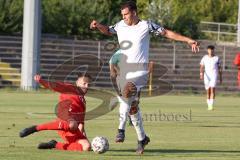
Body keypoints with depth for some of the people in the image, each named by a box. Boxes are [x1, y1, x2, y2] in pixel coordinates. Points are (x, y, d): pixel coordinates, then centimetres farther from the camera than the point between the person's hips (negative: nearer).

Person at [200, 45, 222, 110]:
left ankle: (211, 105, -24)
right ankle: (208, 105, 19)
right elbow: (202, 67, -1)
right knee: (208, 91, 6)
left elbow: (219, 68, 11)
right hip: (207, 76, 2)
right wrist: (201, 74, -18)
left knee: (212, 89, -18)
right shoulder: (204, 58, 6)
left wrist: (220, 77, 10)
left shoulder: (216, 58, 5)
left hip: (214, 75, -2)